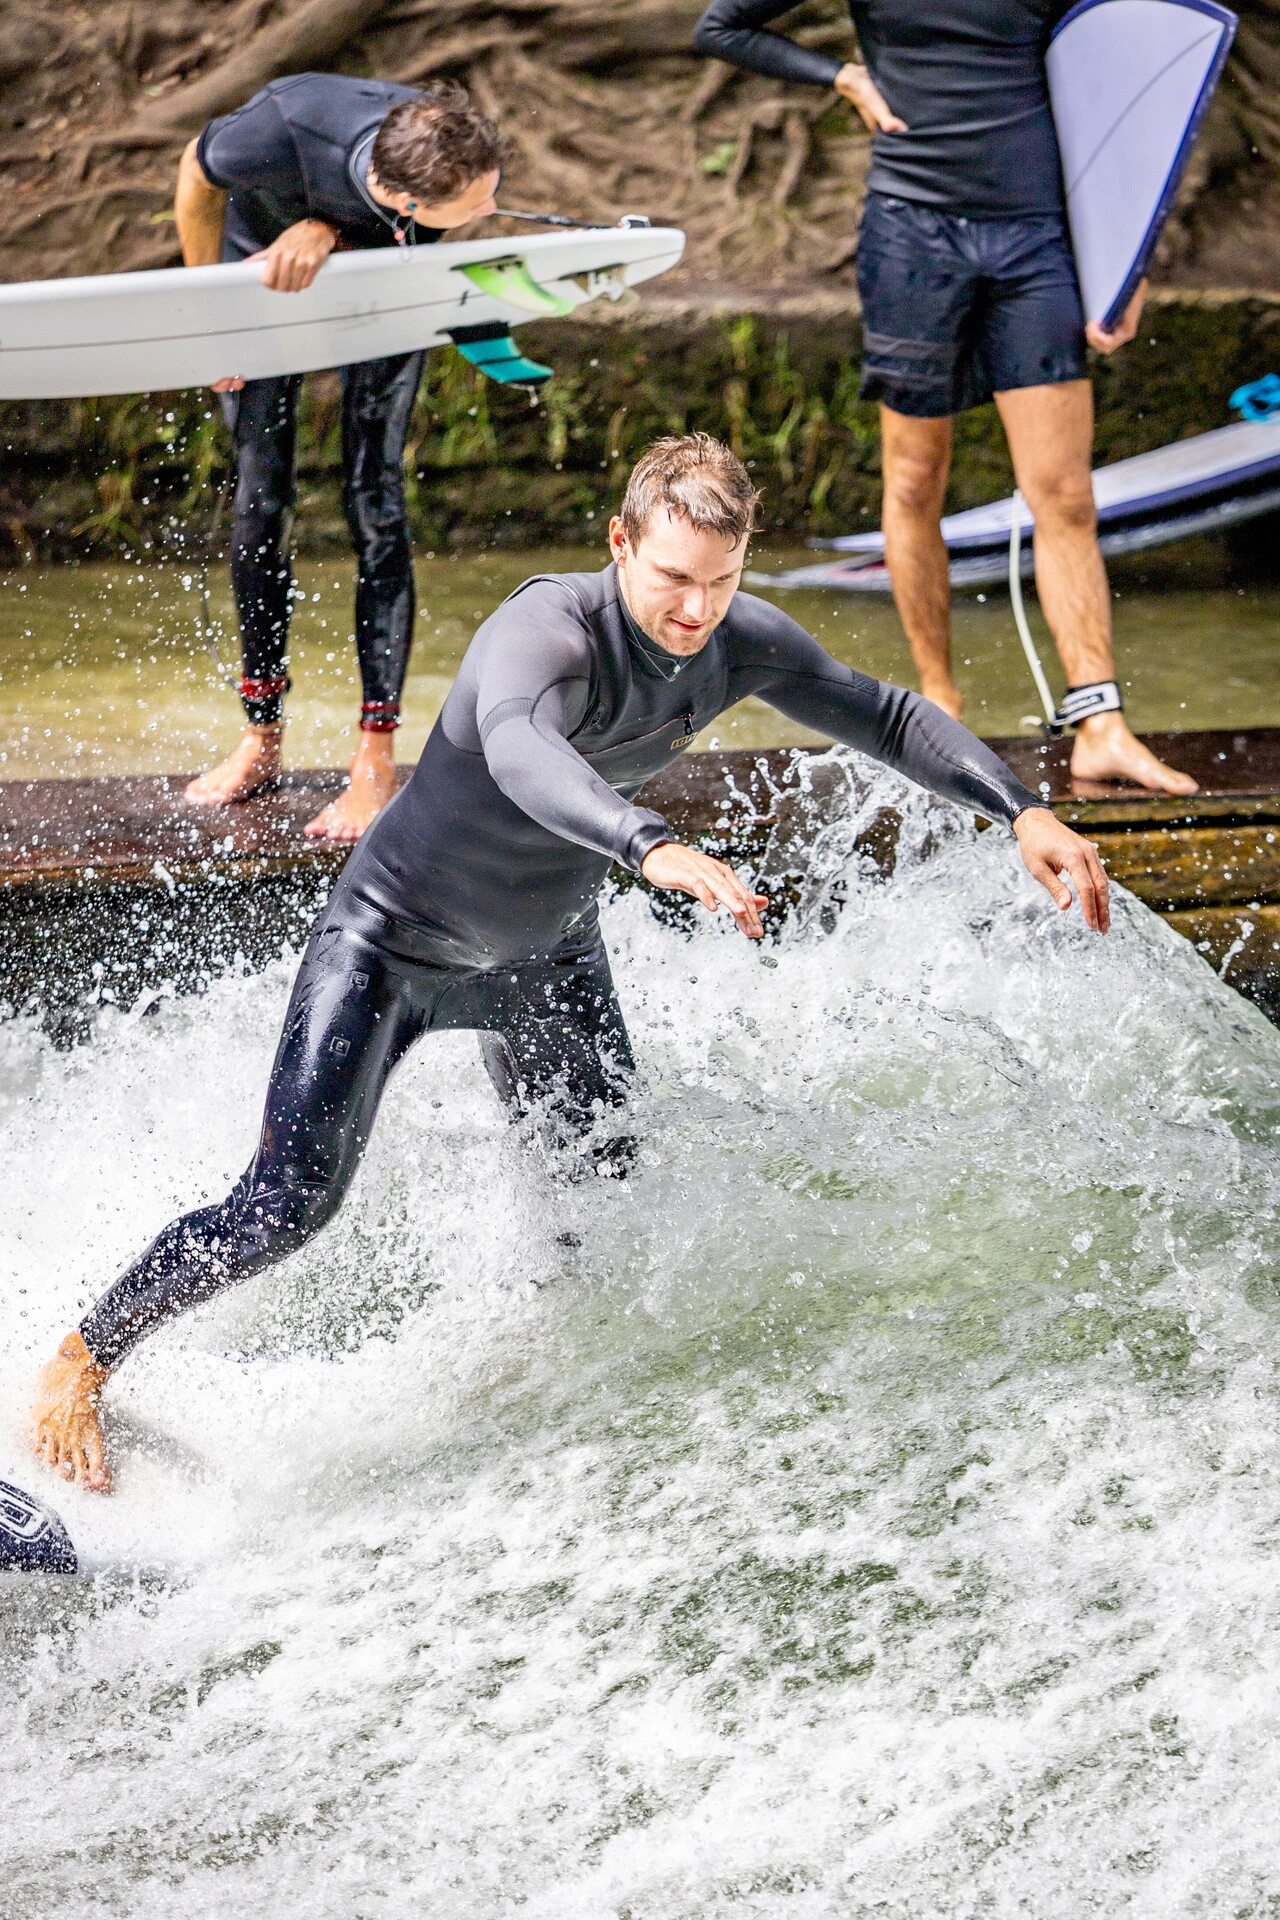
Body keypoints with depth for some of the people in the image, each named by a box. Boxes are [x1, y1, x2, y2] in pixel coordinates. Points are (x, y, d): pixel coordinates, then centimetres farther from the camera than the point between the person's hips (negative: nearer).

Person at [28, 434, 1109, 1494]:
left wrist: (1024, 814, -11)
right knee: (288, 1205, -15)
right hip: (392, 938, -7)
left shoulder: (740, 644, -14)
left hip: (548, 955, 7)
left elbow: (889, 717, 0)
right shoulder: (550, 632, -36)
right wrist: (654, 848, -74)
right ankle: (82, 1361, 4)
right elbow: (518, 746, -58)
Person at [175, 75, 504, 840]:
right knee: (259, 497, 0)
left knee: (376, 501, -9)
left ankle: (377, 761, -8)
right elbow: (197, 177, -18)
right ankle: (261, 741, 14)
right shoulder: (281, 132, -43)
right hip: (263, 272, 0)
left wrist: (328, 230, -38)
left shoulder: (470, 166, -36)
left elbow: (412, 244, -14)